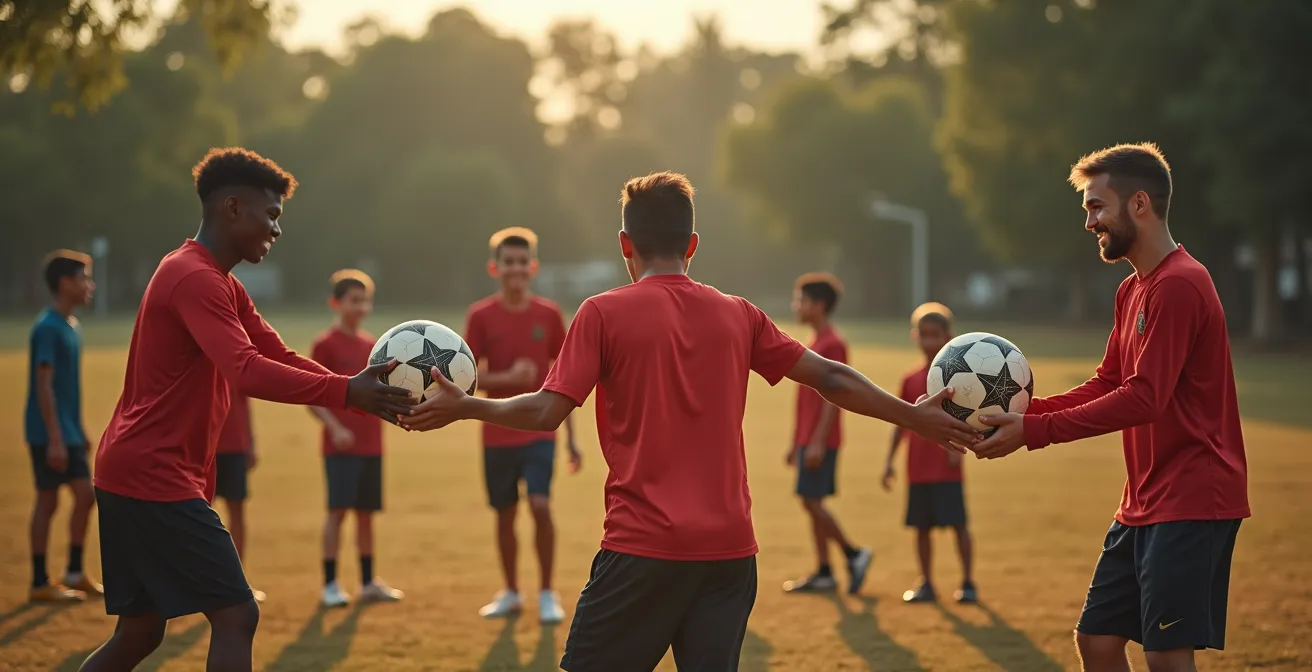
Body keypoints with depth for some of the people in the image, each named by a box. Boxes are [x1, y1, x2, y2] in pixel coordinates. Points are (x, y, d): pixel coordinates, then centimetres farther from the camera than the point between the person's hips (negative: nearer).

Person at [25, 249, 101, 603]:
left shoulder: (71, 325, 12)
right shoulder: (48, 328, -16)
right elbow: (44, 386, -20)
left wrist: (78, 431, 20)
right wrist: (55, 438, -22)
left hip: (69, 433, 9)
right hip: (49, 434, -9)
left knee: (85, 496, 9)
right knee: (48, 501, -3)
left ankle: (74, 573, 18)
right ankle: (40, 583, 5)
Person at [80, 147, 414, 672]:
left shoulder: (222, 287, 19)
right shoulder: (195, 279, -15)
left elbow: (281, 359, 13)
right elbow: (248, 372, -30)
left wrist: (363, 393, -1)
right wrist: (347, 393, -36)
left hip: (131, 479, 11)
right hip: (155, 478, -11)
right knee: (236, 616, -11)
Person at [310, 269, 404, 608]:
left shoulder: (370, 345, 13)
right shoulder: (325, 344, -6)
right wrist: (335, 428, -19)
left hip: (371, 443, 6)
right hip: (341, 444, -6)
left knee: (366, 512, 11)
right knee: (338, 510, -8)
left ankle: (368, 582, 18)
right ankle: (330, 584, -3)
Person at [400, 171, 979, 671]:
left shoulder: (603, 314, -2)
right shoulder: (738, 316, 8)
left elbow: (546, 413, -8)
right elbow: (829, 378, 11)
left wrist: (464, 407, 4)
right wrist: (917, 417, 21)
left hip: (642, 547, -4)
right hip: (729, 549, 4)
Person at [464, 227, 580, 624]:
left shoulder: (549, 315, 1)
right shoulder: (480, 317, -2)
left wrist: (571, 438, 6)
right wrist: (507, 377, -22)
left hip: (540, 431, -1)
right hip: (498, 434, 1)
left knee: (540, 505, -15)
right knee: (505, 512, 8)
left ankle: (547, 595, -1)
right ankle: (511, 593, 25)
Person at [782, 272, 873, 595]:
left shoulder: (833, 344, -13)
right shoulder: (814, 344, 16)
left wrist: (817, 441, -22)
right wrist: (795, 441, 21)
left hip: (821, 441, -10)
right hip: (808, 440, 10)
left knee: (812, 501, -11)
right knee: (812, 503, 9)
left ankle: (853, 554, 0)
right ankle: (823, 573, 11)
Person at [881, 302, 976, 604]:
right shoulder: (911, 380, 10)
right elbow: (902, 423, 15)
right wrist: (890, 461, 10)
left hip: (946, 467, -4)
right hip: (917, 468, 4)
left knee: (958, 523, -3)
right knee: (921, 526, 7)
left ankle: (967, 583, 4)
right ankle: (926, 584, 16)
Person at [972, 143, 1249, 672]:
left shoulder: (1179, 285, -17)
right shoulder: (1133, 290, 15)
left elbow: (1143, 399, -23)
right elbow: (1105, 387, 16)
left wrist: (1035, 431, -21)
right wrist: (1023, 411, 1)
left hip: (1191, 503, -10)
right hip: (1144, 504, 10)